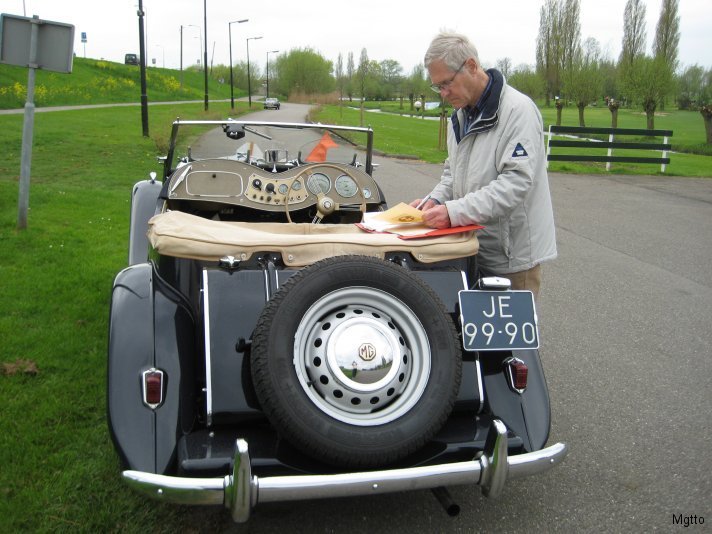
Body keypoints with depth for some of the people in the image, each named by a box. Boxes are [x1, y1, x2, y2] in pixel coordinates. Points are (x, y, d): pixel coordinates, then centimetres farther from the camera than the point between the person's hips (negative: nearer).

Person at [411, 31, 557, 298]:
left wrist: (454, 211, -28)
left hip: (513, 254, -7)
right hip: (474, 247, 7)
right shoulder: (461, 114, 12)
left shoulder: (517, 110, -16)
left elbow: (516, 181, -24)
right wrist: (435, 200, 0)